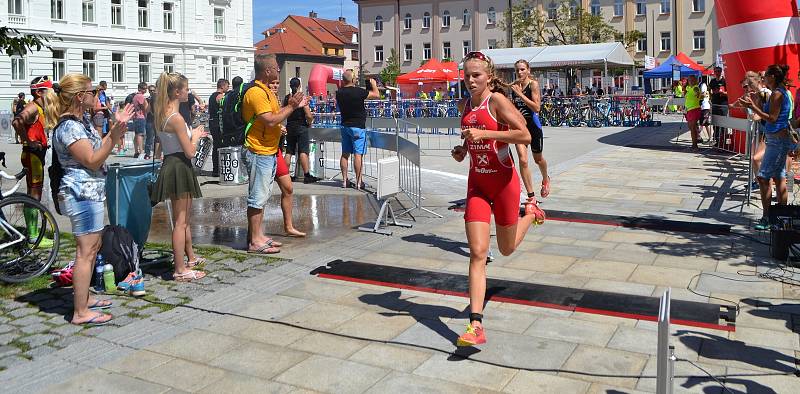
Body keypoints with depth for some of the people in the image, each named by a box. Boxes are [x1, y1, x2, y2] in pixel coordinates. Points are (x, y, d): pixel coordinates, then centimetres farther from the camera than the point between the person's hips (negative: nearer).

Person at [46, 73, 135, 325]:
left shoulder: (81, 120, 12)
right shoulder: (68, 127, -18)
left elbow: (98, 147, 19)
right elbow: (93, 161, -20)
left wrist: (116, 127, 10)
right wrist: (114, 135, -27)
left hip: (91, 191, 11)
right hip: (82, 193, -11)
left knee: (93, 246, 19)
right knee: (86, 251, -7)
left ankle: (84, 298, 30)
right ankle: (80, 312, -1)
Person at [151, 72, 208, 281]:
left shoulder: (162, 114, 9)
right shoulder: (176, 118, -19)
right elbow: (190, 152, -18)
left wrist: (193, 135, 16)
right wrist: (195, 136, 0)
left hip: (170, 165, 10)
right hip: (179, 168, -10)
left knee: (185, 217, 23)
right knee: (180, 221, -4)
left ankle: (190, 257, 37)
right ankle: (180, 270, 2)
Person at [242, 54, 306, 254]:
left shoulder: (265, 91, 16)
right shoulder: (256, 92, -17)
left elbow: (275, 114, 18)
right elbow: (270, 120, -24)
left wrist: (293, 106, 9)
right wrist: (291, 107, -15)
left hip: (269, 151, 11)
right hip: (259, 153, -11)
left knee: (261, 196, 15)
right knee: (258, 197, -5)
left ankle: (258, 235, 23)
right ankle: (254, 241, 1)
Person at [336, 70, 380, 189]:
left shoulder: (339, 92, 1)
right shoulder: (358, 92, -17)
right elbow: (377, 95, -10)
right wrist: (373, 84, 11)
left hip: (345, 125, 6)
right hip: (357, 126, -6)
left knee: (345, 154, 10)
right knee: (358, 154, -4)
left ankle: (344, 180, 14)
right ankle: (358, 182, -3)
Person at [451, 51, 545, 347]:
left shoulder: (497, 100, -13)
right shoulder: (467, 105, 7)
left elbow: (525, 136, -22)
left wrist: (484, 133, -27)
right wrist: (462, 150, 3)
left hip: (503, 182, -4)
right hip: (477, 184, 5)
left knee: (507, 249, 14)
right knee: (477, 252, -8)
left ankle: (530, 213, 46)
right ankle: (476, 325, -10)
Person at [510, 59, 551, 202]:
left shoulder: (533, 84, -10)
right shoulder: (514, 85, 4)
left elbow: (537, 108, -21)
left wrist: (520, 94, -23)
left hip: (533, 125, -3)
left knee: (538, 159, 17)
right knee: (523, 160, -12)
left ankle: (545, 180, 50)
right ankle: (531, 195, -3)